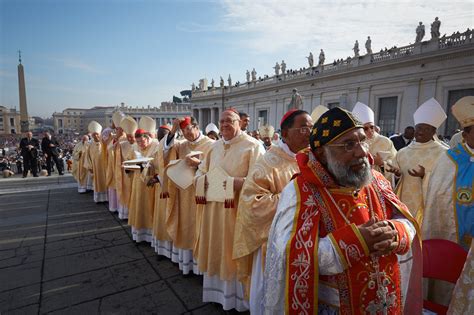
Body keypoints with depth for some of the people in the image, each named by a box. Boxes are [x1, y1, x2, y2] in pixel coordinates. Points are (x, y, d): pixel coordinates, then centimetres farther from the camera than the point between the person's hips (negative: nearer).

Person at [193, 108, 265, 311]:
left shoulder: (252, 146, -9)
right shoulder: (215, 146, 11)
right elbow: (200, 172, 16)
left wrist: (238, 183, -27)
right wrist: (204, 180, -4)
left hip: (238, 209, -6)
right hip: (214, 207, 6)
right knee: (216, 249, 17)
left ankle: (236, 294, 28)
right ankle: (217, 289, 38)